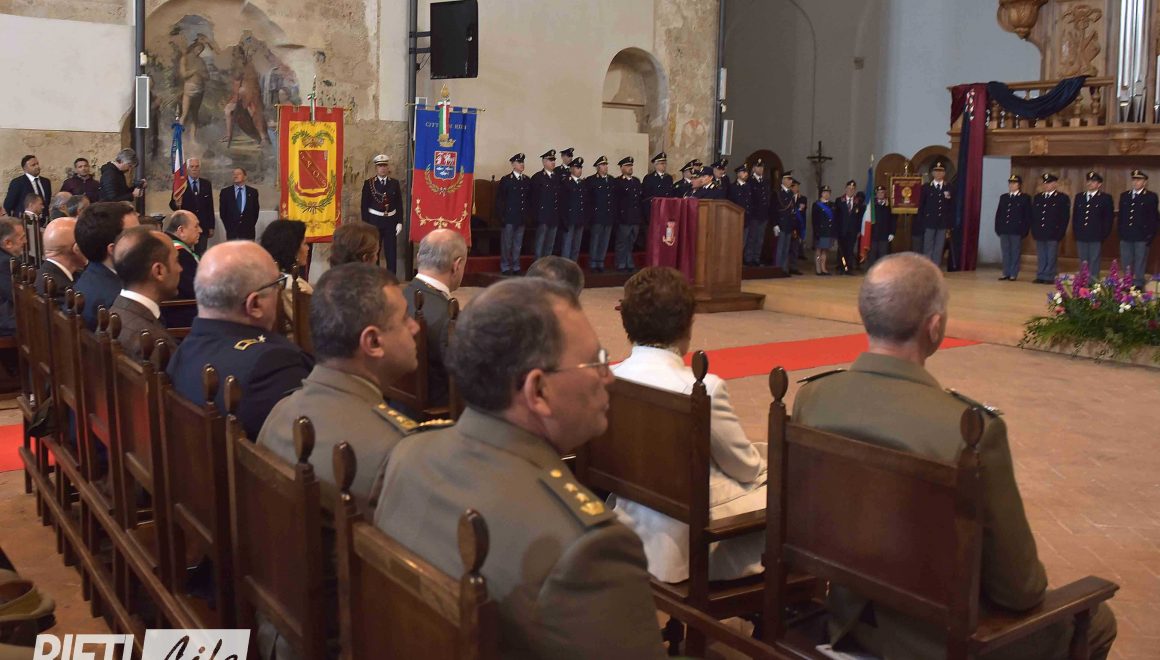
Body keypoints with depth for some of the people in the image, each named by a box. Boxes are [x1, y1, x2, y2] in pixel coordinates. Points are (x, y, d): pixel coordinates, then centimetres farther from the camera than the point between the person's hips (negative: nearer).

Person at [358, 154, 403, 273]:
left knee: (391, 252, 4)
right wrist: (366, 224, -8)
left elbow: (399, 204, 4)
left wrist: (399, 222, -3)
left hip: (391, 220, 2)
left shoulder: (394, 182, 4)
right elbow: (364, 206, -2)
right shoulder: (368, 183, -1)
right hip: (374, 220, -1)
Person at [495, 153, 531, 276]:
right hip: (509, 218, -4)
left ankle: (516, 267, 17)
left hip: (522, 218, 4)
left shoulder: (527, 180, 9)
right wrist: (501, 216, -9)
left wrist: (527, 215, 6)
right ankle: (505, 268, 9)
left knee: (518, 244, 10)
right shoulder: (506, 180, -3)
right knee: (506, 244, 1)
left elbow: (530, 197, 13)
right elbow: (499, 199, -4)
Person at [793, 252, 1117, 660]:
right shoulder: (972, 430, -31)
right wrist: (1030, 589, 4)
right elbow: (1017, 587, -19)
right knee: (1095, 622, 21)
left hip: (851, 612, 6)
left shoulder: (811, 397, -13)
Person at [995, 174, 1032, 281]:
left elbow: (1028, 216, -2)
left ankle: (1013, 274, 4)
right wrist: (998, 228, 4)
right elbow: (998, 213, 13)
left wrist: (1025, 230, -9)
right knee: (1005, 253, 7)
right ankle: (1006, 274, 11)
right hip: (1004, 230, 4)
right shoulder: (1003, 197, 15)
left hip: (1017, 231, -4)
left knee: (1015, 253, 0)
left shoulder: (1025, 198, 1)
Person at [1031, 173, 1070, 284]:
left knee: (1051, 257, 0)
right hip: (1039, 233, 4)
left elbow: (1064, 217, -4)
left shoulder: (1062, 198, 0)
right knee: (1041, 257, 8)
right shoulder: (1038, 197, 14)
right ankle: (1040, 276, 13)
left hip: (1053, 233, -4)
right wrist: (1033, 231, 6)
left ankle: (1049, 277, 3)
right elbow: (1033, 215, 15)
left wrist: (1060, 233, -10)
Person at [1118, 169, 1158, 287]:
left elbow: (1154, 218, -4)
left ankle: (1138, 285, 8)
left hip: (1142, 237, -4)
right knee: (1126, 263, 9)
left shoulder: (1151, 197, -2)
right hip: (1126, 236, 4)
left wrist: (1150, 235, -10)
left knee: (1140, 263, 2)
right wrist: (1121, 232, 8)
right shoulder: (1124, 196, 12)